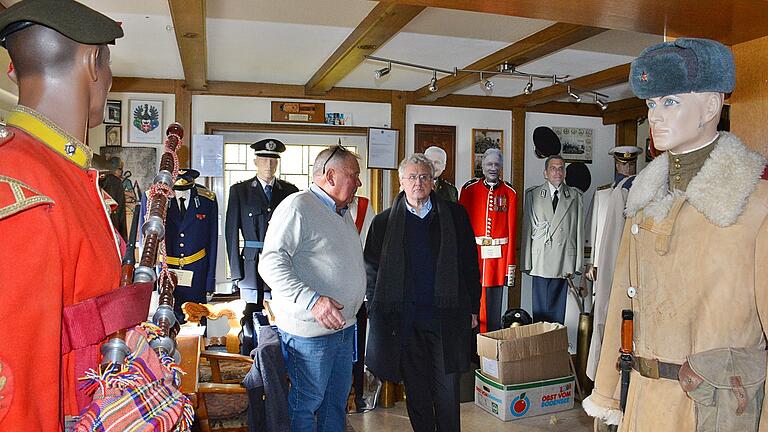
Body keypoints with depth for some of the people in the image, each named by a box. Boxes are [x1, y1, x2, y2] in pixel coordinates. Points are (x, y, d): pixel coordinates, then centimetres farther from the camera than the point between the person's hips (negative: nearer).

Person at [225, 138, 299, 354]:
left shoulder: (290, 191, 10)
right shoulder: (240, 191, 6)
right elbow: (231, 232, 4)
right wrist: (236, 271, -1)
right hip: (253, 267, -1)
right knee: (251, 323, 1)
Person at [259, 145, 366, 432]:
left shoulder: (343, 213, 16)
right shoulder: (297, 207, -15)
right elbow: (271, 263, -24)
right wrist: (312, 300, -31)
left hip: (343, 326, 9)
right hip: (310, 330, -9)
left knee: (337, 400, 18)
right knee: (306, 403, 5)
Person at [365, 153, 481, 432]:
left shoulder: (455, 215, 4)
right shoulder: (384, 222, 4)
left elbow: (470, 264, 7)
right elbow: (372, 270, 7)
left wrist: (472, 308, 5)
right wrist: (377, 311, 1)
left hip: (445, 316, 0)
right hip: (403, 320, 0)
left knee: (447, 390, 8)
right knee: (416, 390, 12)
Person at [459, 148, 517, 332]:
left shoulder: (509, 192, 4)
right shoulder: (469, 188, 2)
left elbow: (512, 229, 2)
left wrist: (510, 264, -3)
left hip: (498, 255, 1)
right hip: (473, 252, -1)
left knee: (495, 302, 8)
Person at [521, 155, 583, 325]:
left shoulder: (575, 196, 10)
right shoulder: (532, 195, 7)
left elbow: (579, 230, 7)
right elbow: (527, 229, 4)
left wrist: (577, 264, 2)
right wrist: (527, 263, -1)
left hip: (564, 262, 1)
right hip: (541, 262, -1)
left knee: (558, 310, 5)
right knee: (540, 309, 2)